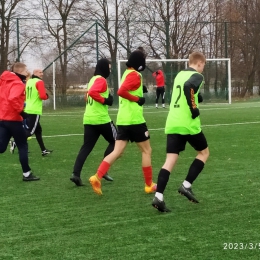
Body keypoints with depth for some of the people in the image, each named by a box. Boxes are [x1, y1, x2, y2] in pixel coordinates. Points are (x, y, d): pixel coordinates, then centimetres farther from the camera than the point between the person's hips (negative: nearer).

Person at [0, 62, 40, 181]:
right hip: (13, 119, -8)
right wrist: (21, 111, -21)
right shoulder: (18, 83, -13)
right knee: (23, 146, 5)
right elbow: (12, 99, -29)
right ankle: (26, 174, 10)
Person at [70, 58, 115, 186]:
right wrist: (105, 100, -17)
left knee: (86, 147, 4)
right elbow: (92, 93, -27)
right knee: (115, 141, 10)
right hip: (101, 119, -8)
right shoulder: (101, 80, -11)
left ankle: (76, 174, -10)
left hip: (88, 119, 8)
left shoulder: (93, 79, 18)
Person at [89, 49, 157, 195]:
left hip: (122, 120, 8)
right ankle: (149, 185, 12)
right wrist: (138, 99, -14)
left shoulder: (127, 73, 16)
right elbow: (121, 91, -24)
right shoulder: (135, 75, -12)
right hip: (135, 119, -8)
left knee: (117, 152, 3)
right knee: (147, 151, 6)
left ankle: (97, 177, -13)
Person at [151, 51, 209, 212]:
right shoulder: (197, 76, -5)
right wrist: (194, 108, -19)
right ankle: (186, 186, 5)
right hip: (188, 124, -6)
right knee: (204, 152, 16)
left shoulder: (180, 75, 19)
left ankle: (158, 197, -12)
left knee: (170, 160, 2)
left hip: (172, 124, 6)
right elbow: (188, 86, -27)